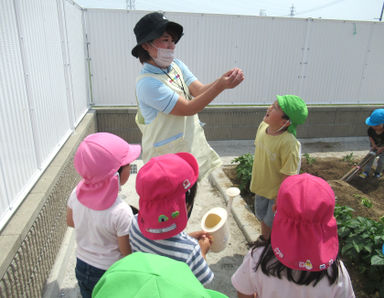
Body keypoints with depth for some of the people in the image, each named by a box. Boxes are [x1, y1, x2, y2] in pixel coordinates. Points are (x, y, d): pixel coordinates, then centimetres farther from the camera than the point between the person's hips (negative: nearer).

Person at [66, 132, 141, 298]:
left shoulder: (77, 193, -19)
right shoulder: (121, 212, -35)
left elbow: (70, 221, 2)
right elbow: (128, 252, -22)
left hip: (82, 267, 5)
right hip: (110, 275, -5)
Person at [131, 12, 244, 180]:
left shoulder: (176, 65, 2)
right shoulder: (147, 83, -22)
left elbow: (200, 91, -8)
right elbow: (188, 109, -24)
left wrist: (224, 80, -27)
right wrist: (221, 85, -31)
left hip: (191, 146, 8)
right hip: (167, 156, -7)